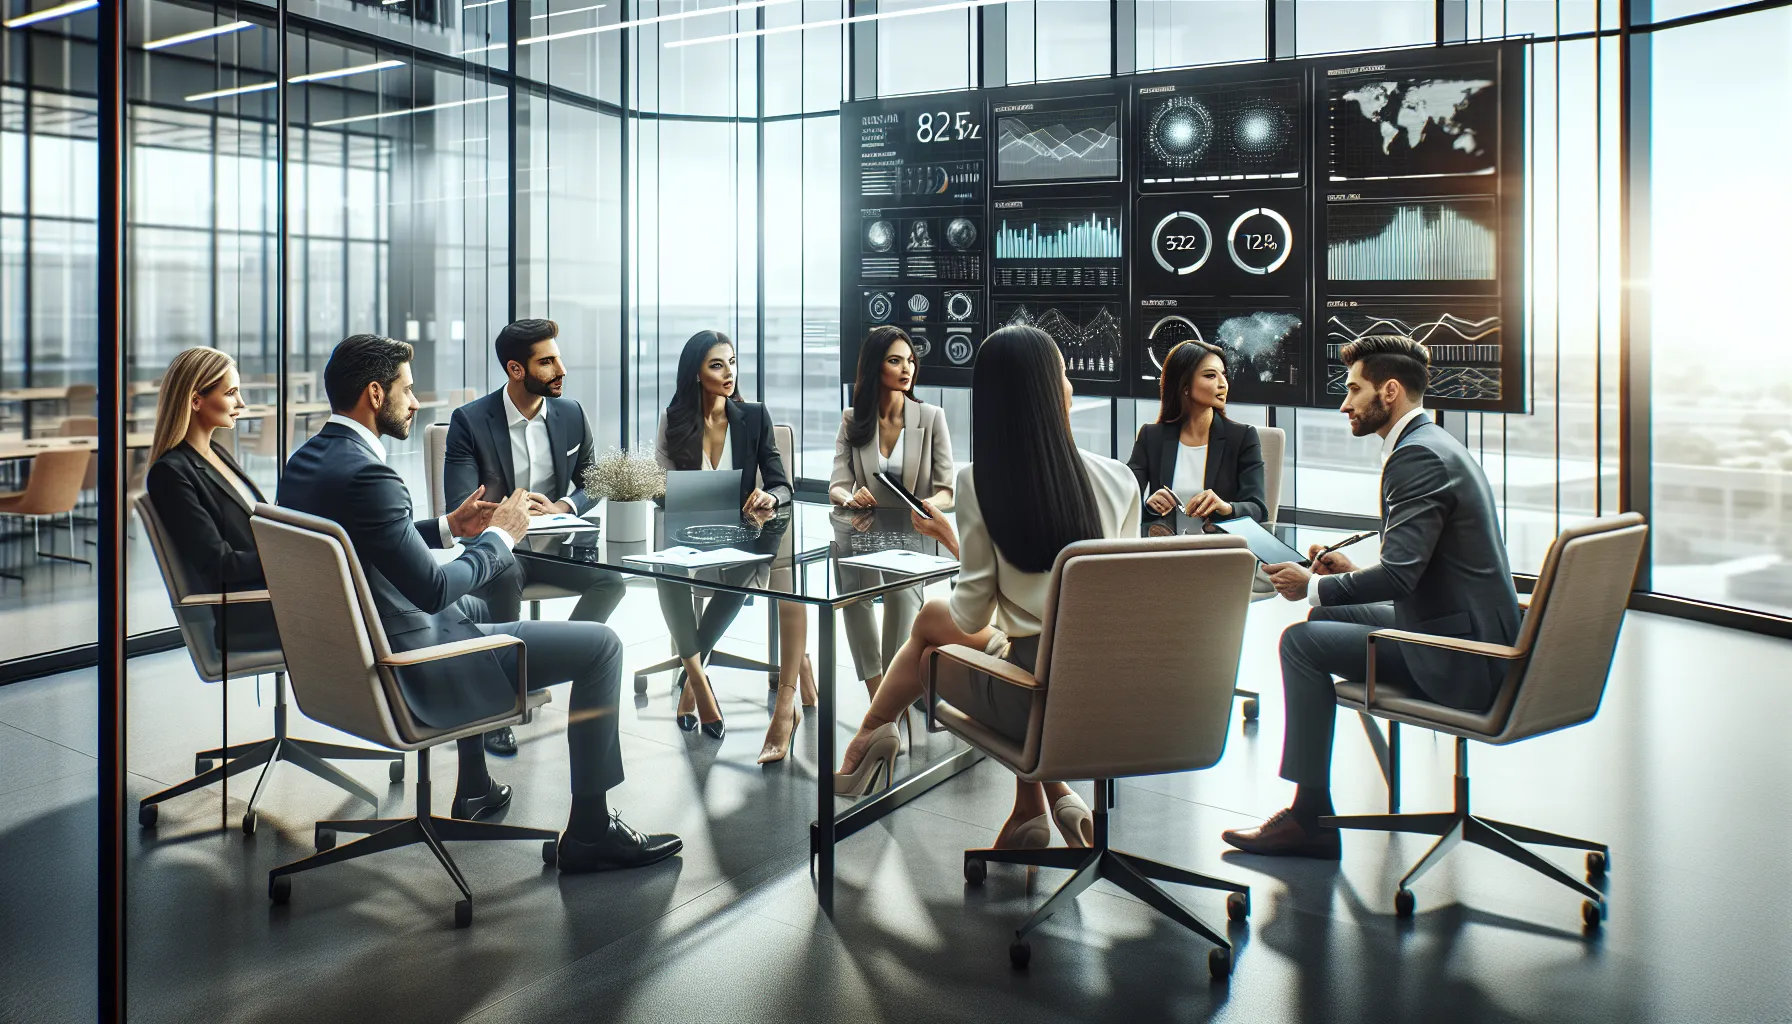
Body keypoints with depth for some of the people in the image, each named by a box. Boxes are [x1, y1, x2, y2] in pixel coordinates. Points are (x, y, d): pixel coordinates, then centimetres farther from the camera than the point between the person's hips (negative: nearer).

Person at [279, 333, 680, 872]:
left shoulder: (303, 461, 5)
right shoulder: (365, 474, -25)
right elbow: (433, 589, -25)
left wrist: (448, 527, 12)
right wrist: (498, 537, -10)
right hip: (406, 680, -10)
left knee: (464, 608, 41)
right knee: (601, 644, -5)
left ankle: (473, 787, 45)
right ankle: (590, 829, 4)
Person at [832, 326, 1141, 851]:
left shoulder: (979, 482, -10)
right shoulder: (1120, 480, -2)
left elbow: (971, 618, -6)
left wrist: (950, 538, 11)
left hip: (1038, 700, -3)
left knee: (931, 617, 21)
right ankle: (1056, 795, 20)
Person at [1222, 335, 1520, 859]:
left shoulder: (1417, 456, -18)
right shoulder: (1436, 443, 15)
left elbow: (1400, 575, -24)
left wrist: (1314, 586, -10)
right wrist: (1351, 572, 12)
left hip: (1459, 658, -11)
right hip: (1477, 637, 11)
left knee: (1303, 639, -10)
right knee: (1327, 615, 19)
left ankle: (1310, 818, -2)